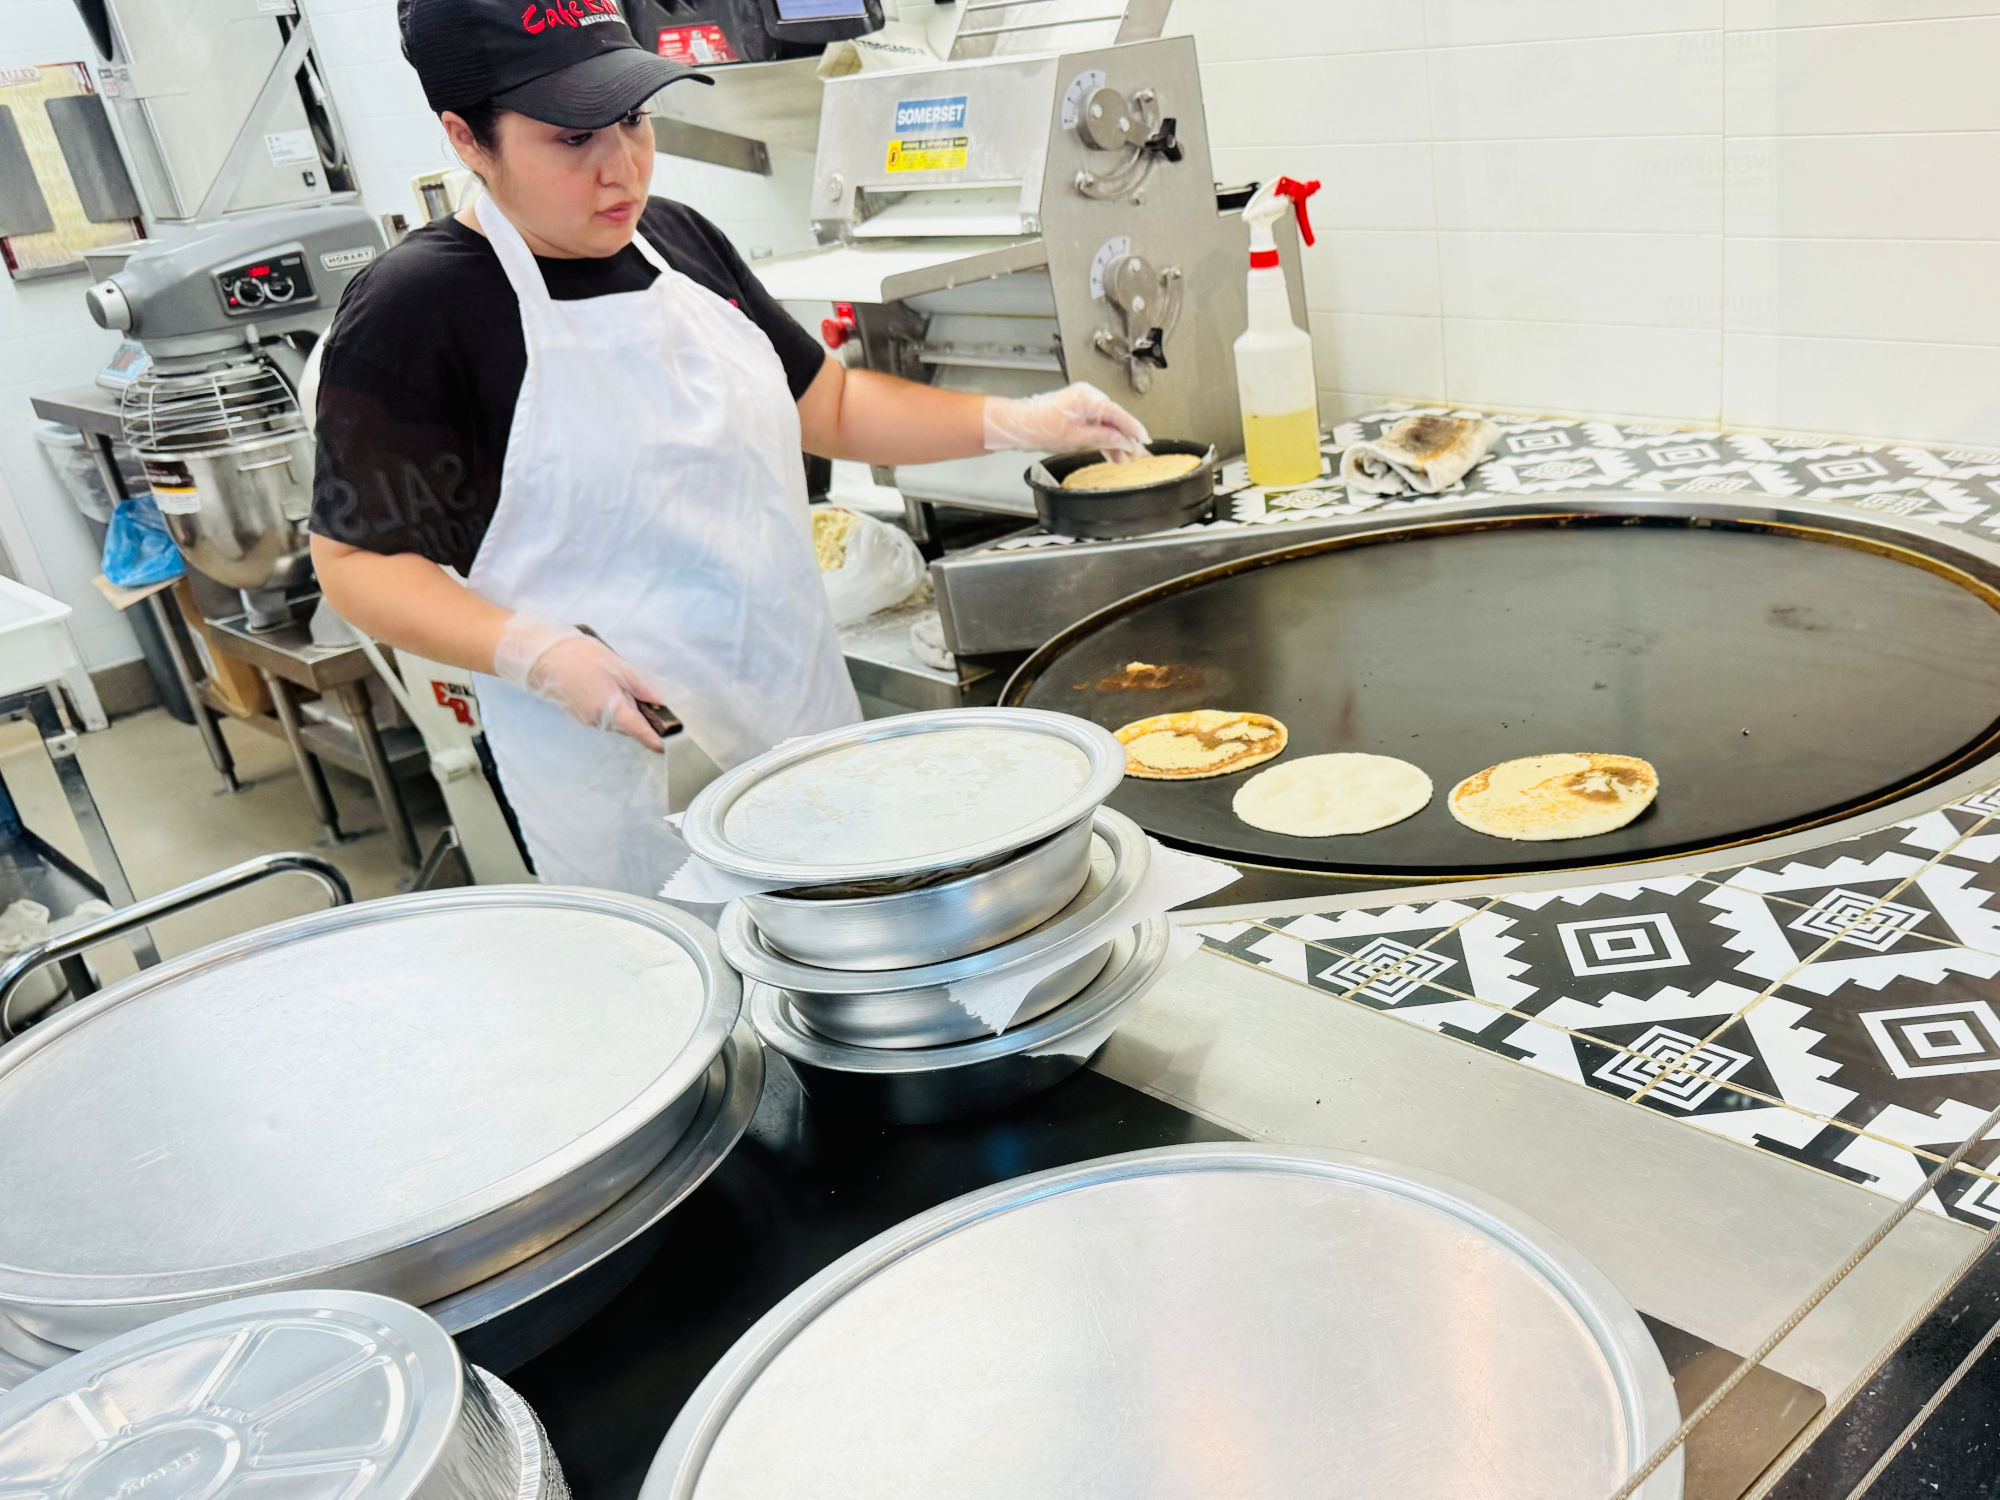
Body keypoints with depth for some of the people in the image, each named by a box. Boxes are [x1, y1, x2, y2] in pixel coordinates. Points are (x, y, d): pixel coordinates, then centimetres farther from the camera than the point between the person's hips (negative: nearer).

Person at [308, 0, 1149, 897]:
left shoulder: (679, 239, 8)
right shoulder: (413, 312, -12)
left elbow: (827, 404, 18)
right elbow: (356, 560, -9)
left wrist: (1015, 423, 8)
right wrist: (537, 653, -23)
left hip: (807, 720, 6)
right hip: (623, 757, -6)